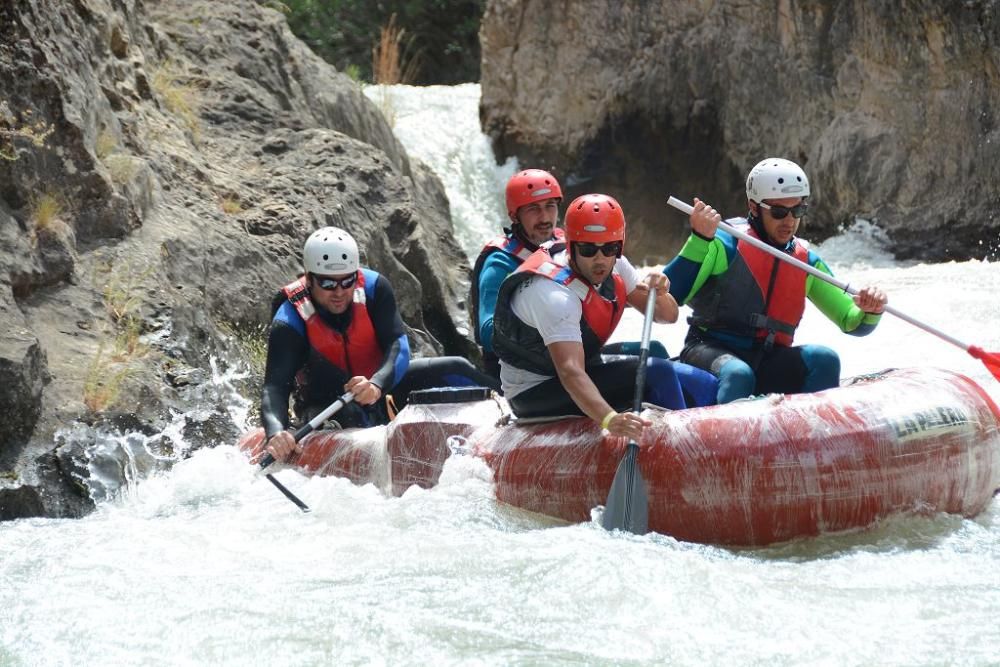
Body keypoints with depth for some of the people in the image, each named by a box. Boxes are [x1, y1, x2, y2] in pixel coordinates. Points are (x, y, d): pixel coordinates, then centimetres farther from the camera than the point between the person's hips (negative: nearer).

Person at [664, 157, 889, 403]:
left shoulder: (806, 261, 10)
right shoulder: (727, 243, -5)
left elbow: (852, 323, 13)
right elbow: (669, 296, -16)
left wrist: (869, 312, -11)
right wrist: (699, 239, -26)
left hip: (768, 366, 5)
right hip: (709, 351, -5)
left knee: (824, 360, -21)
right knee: (738, 375, -37)